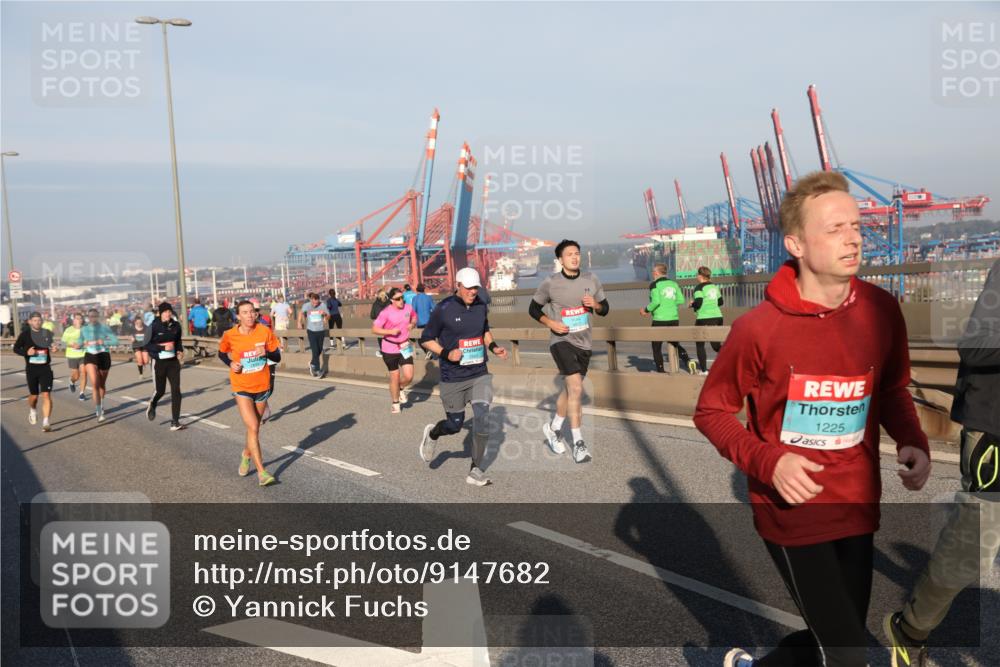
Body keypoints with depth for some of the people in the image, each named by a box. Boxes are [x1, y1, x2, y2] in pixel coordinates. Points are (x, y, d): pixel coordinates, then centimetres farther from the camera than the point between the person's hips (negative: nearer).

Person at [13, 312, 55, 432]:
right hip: (31, 369, 0)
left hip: (45, 368, 0)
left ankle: (46, 422, -11)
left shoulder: (46, 333, 4)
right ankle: (32, 411, 46)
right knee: (34, 395, 12)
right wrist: (26, 352, -16)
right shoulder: (25, 334, -3)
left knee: (46, 395, -11)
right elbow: (16, 348, 3)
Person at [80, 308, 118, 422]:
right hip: (90, 356, 0)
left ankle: (101, 405, 43)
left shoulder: (105, 328, -3)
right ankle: (98, 412, -17)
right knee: (94, 384, -17)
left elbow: (115, 341, -9)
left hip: (104, 356, 0)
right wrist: (84, 344, -4)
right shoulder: (84, 329, 5)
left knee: (102, 384, 15)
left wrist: (102, 342, -20)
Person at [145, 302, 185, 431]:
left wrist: (180, 351, -1)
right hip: (159, 362, -3)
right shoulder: (154, 326, -11)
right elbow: (147, 345, -11)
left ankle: (175, 422, 3)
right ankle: (152, 405, 46)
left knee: (176, 391, -4)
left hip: (173, 361, 3)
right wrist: (163, 347, -23)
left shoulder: (176, 325, 1)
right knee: (160, 391, 9)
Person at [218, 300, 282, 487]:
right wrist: (231, 363, -10)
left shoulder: (265, 332, -8)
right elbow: (221, 353, 9)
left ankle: (247, 454, 49)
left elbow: (277, 357, -2)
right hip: (241, 388, -3)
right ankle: (261, 472, -10)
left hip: (262, 386, 3)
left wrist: (266, 352, -22)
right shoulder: (230, 336, -10)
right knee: (253, 428, -14)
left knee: (254, 427, 19)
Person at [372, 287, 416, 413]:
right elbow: (374, 329, -18)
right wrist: (390, 331, -27)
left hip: (405, 347, 3)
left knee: (408, 376, -8)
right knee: (394, 377, 6)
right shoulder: (386, 313, -17)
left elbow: (414, 317, 19)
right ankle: (395, 404, 27)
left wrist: (412, 324, -2)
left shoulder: (408, 308, -3)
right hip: (390, 349, -3)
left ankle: (401, 388, 28)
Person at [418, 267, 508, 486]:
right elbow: (426, 339, -4)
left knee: (482, 417, -12)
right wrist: (446, 354, -19)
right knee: (455, 425, 7)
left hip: (480, 374, 3)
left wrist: (494, 347, 5)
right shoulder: (444, 309, -11)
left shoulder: (481, 306, 4)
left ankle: (475, 470, 3)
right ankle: (432, 434, 44)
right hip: (453, 378, -3)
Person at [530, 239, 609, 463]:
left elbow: (605, 308, 11)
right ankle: (578, 443, -13)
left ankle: (553, 428, 39)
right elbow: (533, 308, 4)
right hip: (561, 341, -5)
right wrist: (551, 323, -12)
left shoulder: (591, 280, 3)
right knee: (576, 388, -19)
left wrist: (595, 305, -12)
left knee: (570, 390, 17)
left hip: (584, 343, 5)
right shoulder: (550, 283, -7)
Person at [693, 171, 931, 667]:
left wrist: (912, 442, -6)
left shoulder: (882, 310, -5)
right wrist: (767, 462, -21)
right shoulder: (759, 328, -18)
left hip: (858, 508, 5)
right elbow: (711, 411, -7)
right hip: (792, 512, -5)